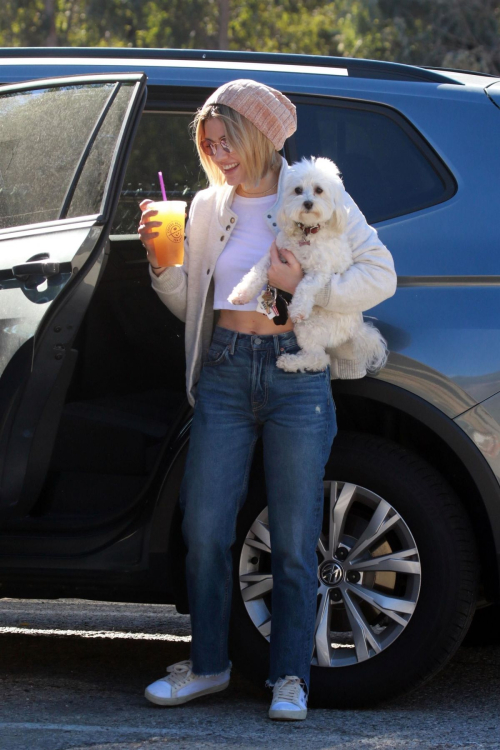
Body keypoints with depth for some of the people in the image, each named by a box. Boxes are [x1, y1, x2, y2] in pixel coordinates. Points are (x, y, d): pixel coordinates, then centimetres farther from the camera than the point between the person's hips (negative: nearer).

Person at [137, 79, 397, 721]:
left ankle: (290, 677, 8)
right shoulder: (209, 207, 12)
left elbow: (379, 274, -2)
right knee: (204, 529, 1)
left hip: (297, 374, -4)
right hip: (225, 373, 4)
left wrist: (305, 287, -13)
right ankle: (208, 663, 15)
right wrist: (161, 260, 0)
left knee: (293, 540, 0)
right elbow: (189, 303, 17)